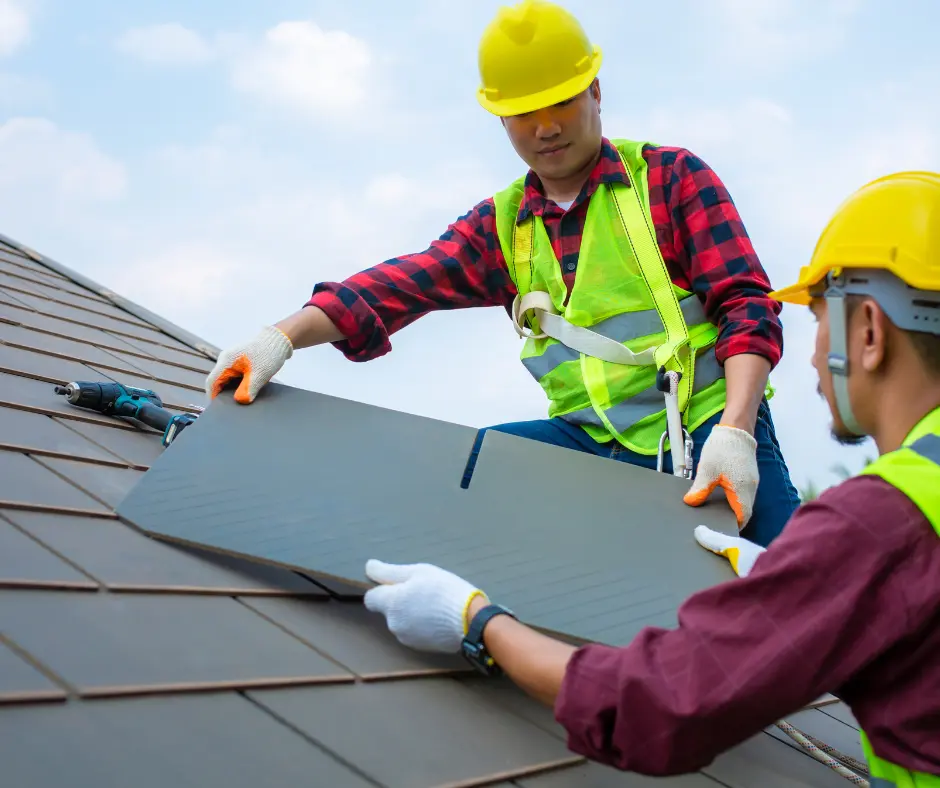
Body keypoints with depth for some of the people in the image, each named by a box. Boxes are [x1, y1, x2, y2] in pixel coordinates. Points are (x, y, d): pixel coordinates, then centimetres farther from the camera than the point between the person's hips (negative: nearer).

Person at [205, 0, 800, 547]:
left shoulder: (672, 178, 2)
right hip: (591, 440, 4)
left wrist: (734, 433, -23)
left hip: (707, 426, -3)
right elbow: (400, 286, -1)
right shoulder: (500, 226, 13)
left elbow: (746, 304, -7)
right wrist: (282, 338, -17)